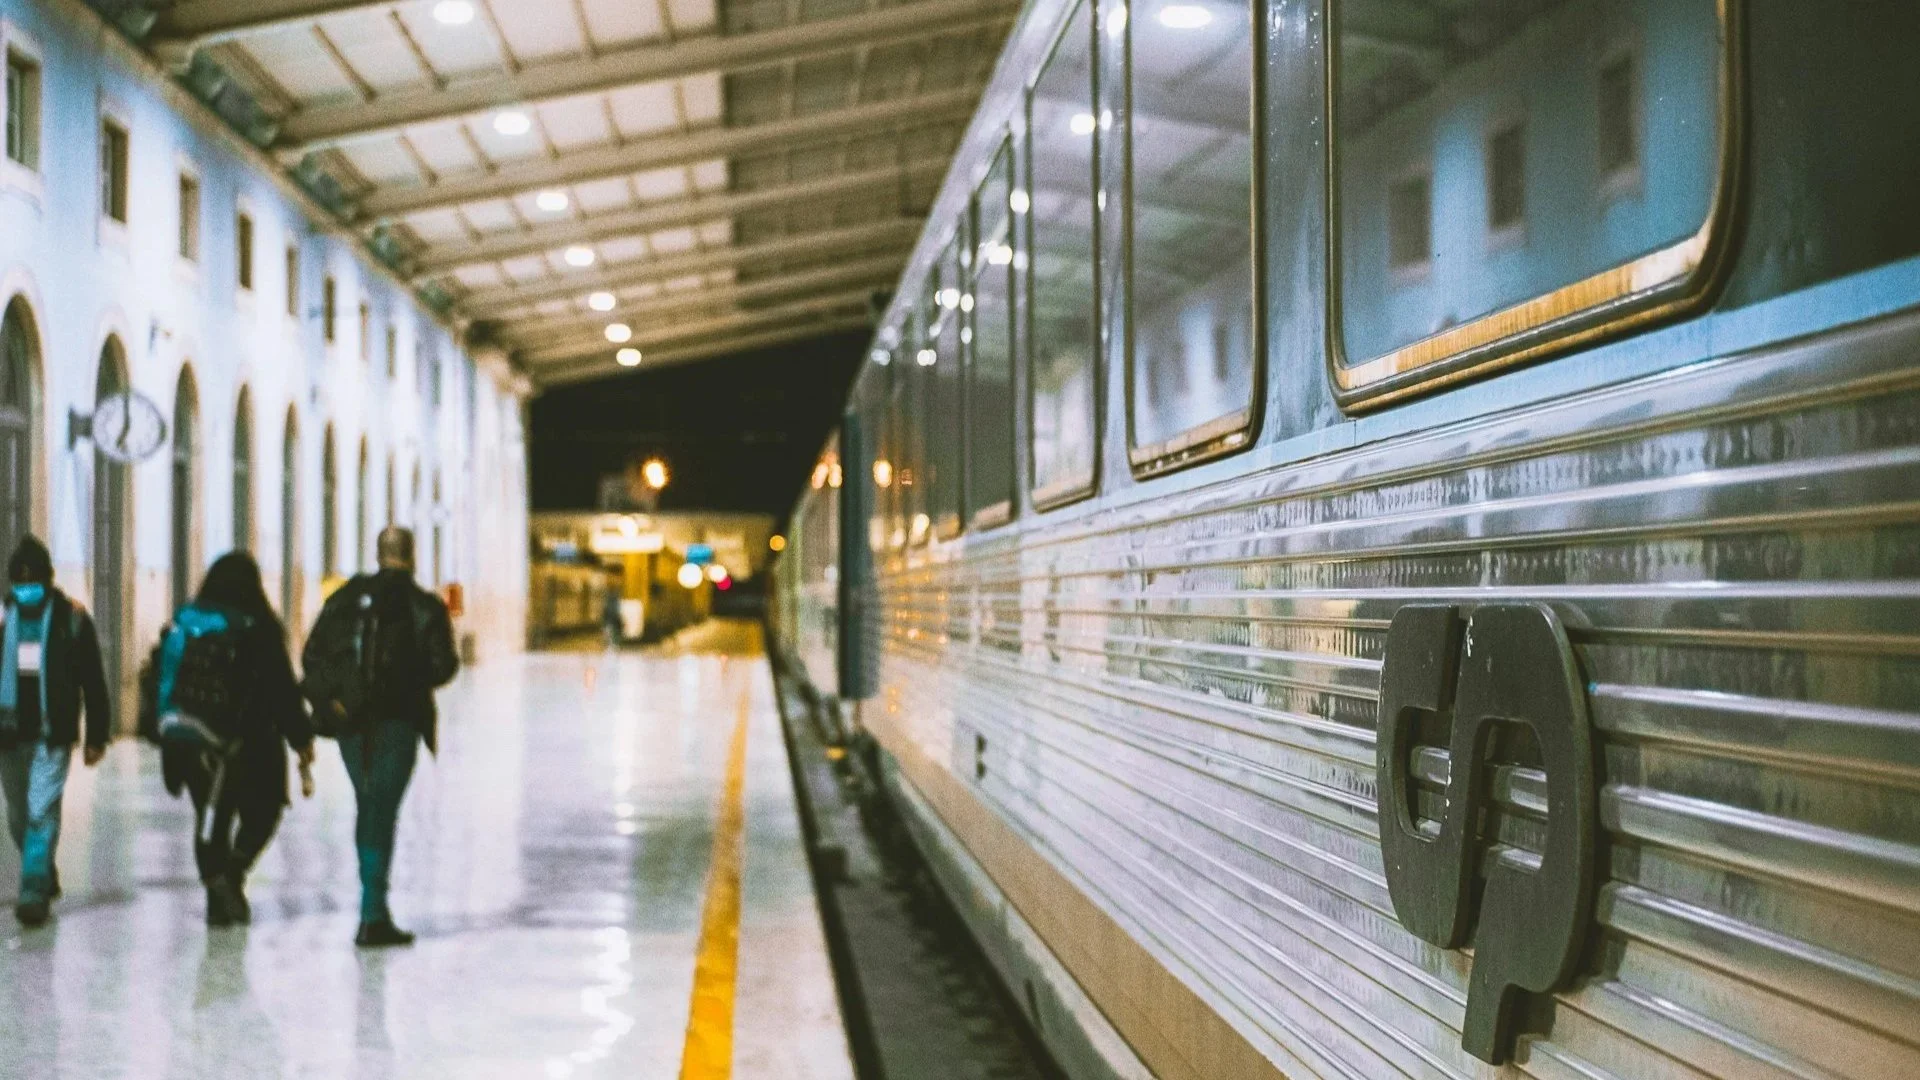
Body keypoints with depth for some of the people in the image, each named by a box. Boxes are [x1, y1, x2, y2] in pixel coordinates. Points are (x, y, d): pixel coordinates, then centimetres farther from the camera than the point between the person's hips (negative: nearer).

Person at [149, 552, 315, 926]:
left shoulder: (179, 626, 5)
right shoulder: (256, 629, -9)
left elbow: (161, 683, 8)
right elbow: (282, 688, -8)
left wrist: (167, 739, 16)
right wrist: (301, 739, -1)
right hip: (248, 742, -4)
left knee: (211, 818, 14)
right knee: (261, 812, 11)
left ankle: (218, 899, 9)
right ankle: (232, 872, -12)